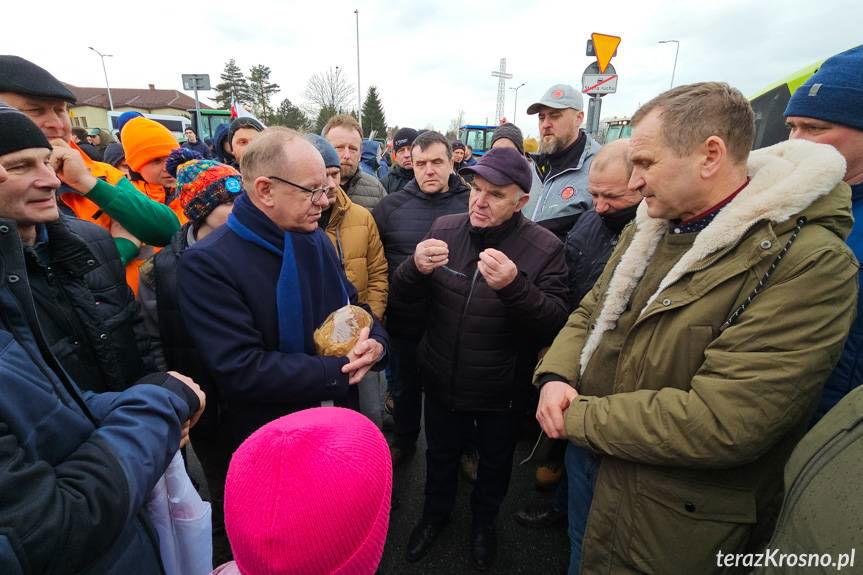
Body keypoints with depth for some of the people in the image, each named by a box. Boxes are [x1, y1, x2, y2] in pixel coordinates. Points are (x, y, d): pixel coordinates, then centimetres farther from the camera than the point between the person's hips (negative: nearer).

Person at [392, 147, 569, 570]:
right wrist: (416, 268, -29)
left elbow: (556, 324, -22)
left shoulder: (545, 248, -16)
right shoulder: (444, 228, -7)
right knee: (440, 453, 25)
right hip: (441, 379, 2)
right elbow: (402, 296, -6)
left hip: (500, 391, -2)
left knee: (494, 461, 24)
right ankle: (436, 511, 56)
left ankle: (484, 519, 55)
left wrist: (514, 287, -40)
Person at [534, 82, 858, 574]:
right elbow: (590, 313, 6)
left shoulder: (810, 262, -24)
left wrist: (579, 418, -21)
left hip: (677, 524, -6)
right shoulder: (648, 229, 1)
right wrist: (555, 377, -13)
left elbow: (718, 425, -30)